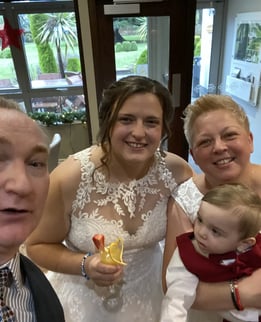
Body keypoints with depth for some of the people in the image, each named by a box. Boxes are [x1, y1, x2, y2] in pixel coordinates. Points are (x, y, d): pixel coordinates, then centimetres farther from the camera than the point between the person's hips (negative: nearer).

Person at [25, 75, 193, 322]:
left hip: (148, 290, 3)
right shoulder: (69, 178, -25)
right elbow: (38, 246, -12)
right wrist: (85, 266, -27)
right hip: (83, 298, -2)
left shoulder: (177, 172, -19)